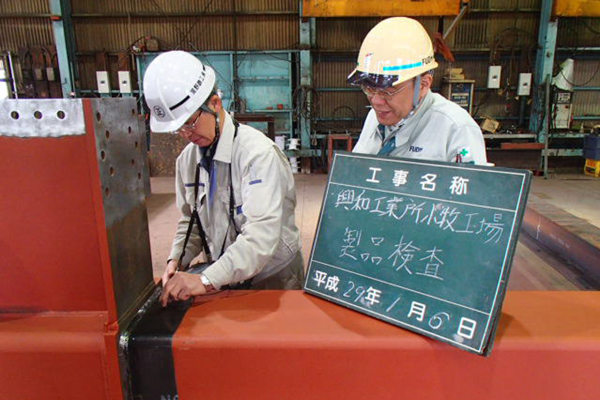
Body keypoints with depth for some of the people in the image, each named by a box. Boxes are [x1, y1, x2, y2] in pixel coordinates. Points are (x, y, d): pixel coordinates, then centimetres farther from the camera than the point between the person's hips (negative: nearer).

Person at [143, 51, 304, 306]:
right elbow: (190, 219, 11)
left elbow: (262, 233, -31)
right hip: (223, 279, 5)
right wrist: (177, 260, -6)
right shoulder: (187, 158, 2)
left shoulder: (258, 153, -22)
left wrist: (207, 280, -35)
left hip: (273, 278, -4)